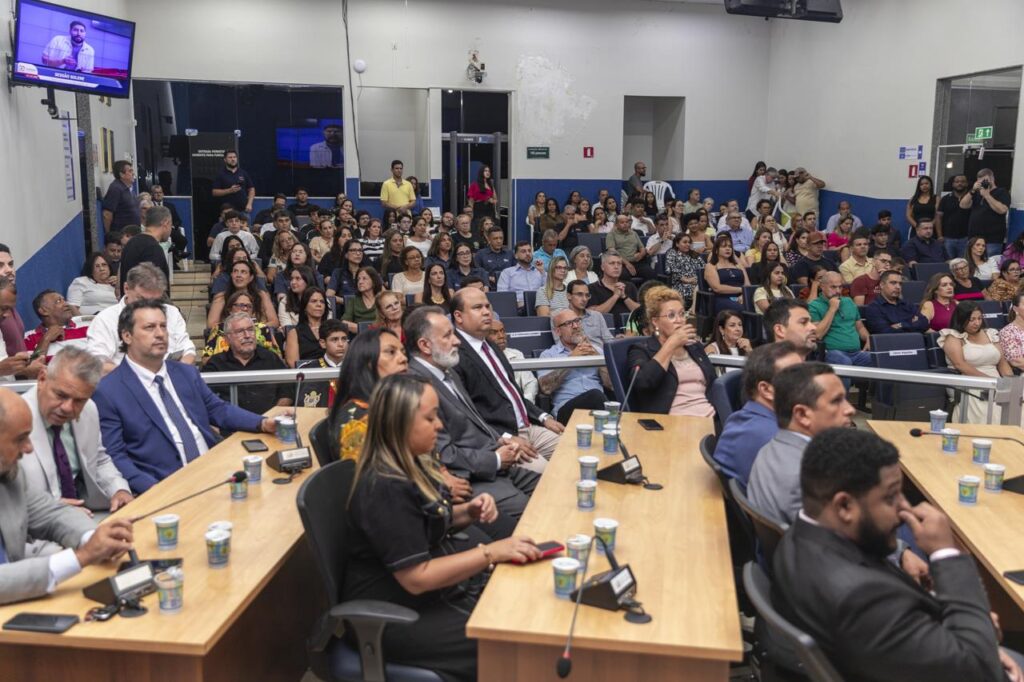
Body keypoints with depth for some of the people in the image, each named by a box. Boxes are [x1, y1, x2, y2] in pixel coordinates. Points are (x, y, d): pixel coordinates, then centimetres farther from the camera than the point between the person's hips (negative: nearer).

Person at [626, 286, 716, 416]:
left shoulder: (695, 345, 22)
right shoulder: (641, 350, 4)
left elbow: (714, 383, 23)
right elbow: (642, 382, -17)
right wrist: (671, 344, -9)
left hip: (710, 418, 6)